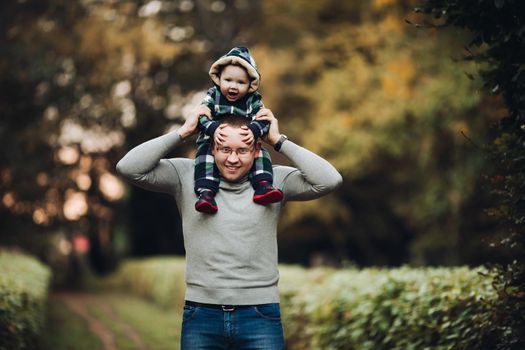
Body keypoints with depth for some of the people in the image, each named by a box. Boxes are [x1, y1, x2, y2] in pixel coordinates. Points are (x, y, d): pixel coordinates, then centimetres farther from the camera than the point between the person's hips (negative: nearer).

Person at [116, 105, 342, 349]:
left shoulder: (274, 181, 2)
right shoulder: (187, 176, 1)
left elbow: (329, 180, -10)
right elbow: (128, 168, -7)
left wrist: (279, 141, -5)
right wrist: (182, 133, -5)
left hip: (260, 316, 0)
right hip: (201, 316, 0)